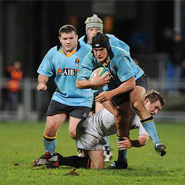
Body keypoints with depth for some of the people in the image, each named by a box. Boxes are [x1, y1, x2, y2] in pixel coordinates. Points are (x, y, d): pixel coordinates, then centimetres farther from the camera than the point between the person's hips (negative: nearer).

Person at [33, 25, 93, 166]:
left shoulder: (86, 52, -10)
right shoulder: (53, 53, 1)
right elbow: (44, 72, 10)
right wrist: (42, 82, -10)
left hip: (81, 100, -4)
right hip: (60, 97, 4)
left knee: (74, 132, -14)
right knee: (50, 128, -3)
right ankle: (48, 154, 25)